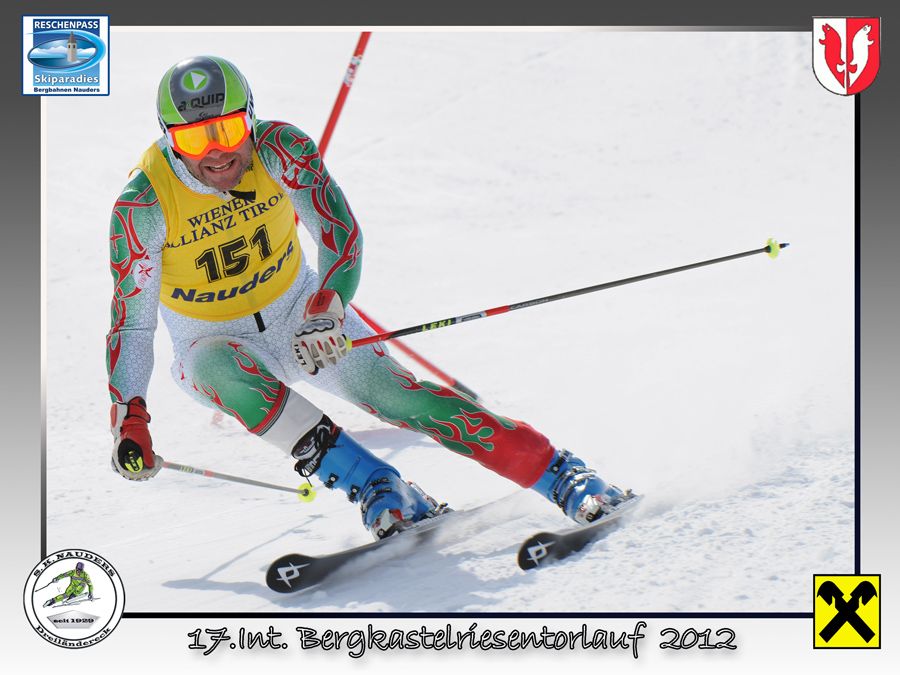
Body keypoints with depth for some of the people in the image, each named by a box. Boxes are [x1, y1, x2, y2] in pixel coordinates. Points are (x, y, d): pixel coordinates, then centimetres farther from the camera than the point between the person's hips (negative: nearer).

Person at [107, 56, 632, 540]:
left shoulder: (280, 150, -20)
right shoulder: (144, 204, -21)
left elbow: (341, 236, -15)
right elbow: (132, 320, -14)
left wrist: (327, 305, -34)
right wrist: (129, 419, -22)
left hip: (303, 316, 1)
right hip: (214, 343, -1)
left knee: (395, 394, -19)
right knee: (223, 369, -36)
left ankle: (565, 477, -17)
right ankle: (379, 492, -36)